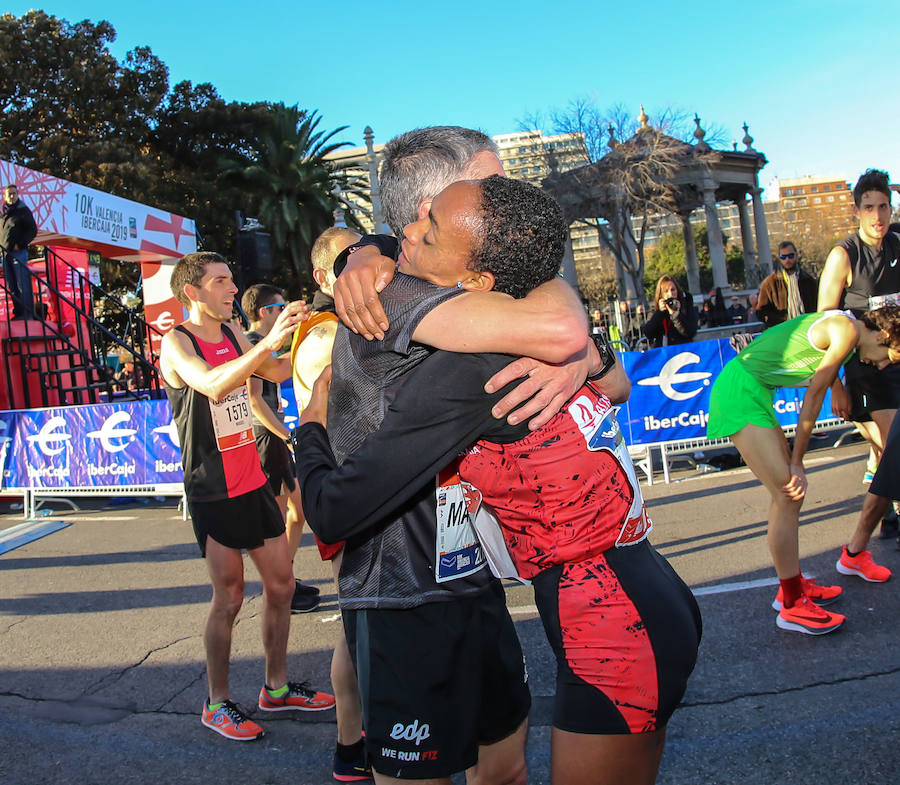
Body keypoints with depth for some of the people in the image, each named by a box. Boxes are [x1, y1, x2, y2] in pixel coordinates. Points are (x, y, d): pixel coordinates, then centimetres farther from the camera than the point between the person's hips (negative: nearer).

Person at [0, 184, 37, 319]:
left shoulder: (23, 210, 1)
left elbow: (33, 230, -3)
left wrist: (20, 244, -12)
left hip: (19, 252, -6)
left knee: (23, 284, -9)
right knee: (11, 286, 5)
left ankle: (28, 314, -9)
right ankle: (18, 313, 10)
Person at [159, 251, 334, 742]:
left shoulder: (232, 335, 11)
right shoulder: (176, 342, -12)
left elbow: (277, 372, 10)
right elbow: (212, 386, -31)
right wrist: (269, 340, -40)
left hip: (253, 482, 7)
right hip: (213, 492, -7)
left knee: (281, 584, 11)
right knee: (229, 597, -2)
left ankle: (277, 686, 27)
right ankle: (217, 703, 17)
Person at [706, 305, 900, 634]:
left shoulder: (839, 325, 17)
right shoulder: (849, 330, -13)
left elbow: (815, 392, 14)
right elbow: (814, 397, -11)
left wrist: (795, 463, 10)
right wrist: (797, 462, -3)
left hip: (753, 390, 11)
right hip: (740, 391, -11)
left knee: (788, 491, 14)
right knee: (788, 493, -9)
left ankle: (792, 585, 26)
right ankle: (792, 606, 1)